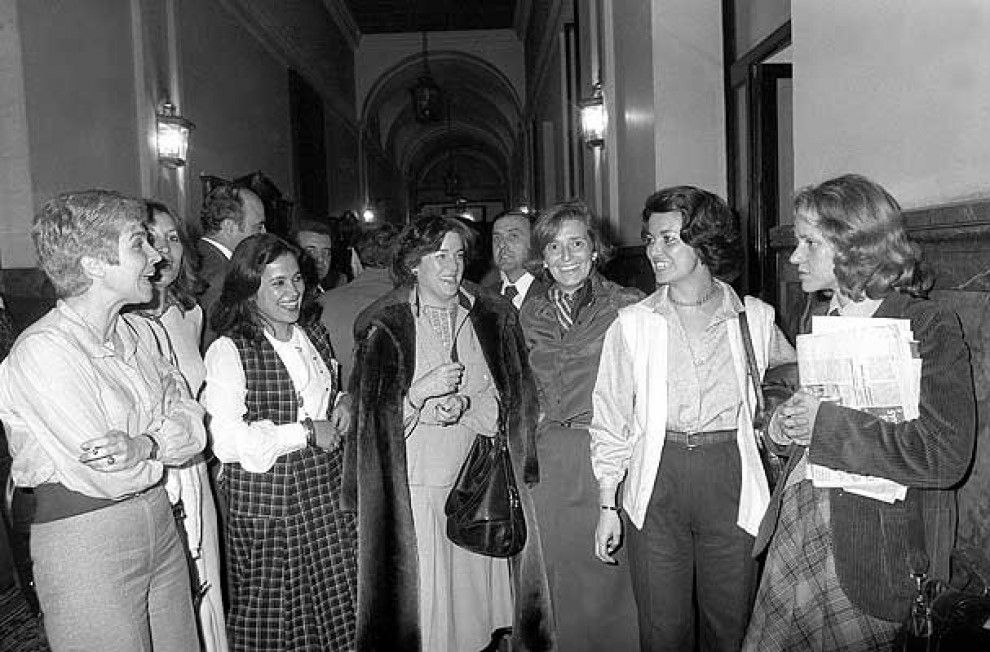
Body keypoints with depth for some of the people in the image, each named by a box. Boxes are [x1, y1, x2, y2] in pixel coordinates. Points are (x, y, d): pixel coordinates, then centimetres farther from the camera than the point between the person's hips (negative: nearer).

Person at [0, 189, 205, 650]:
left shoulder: (127, 332, 5)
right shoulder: (43, 352, -19)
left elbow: (194, 427, 0)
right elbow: (111, 478, -22)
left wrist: (143, 444, -19)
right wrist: (164, 441, -4)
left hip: (159, 522, 7)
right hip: (82, 538, -7)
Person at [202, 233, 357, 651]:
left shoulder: (313, 333, 9)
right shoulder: (228, 351, -14)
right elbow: (227, 440, -21)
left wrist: (341, 401, 4)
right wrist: (306, 433, -16)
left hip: (325, 491, 6)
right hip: (265, 498, -5)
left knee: (335, 606, 10)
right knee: (270, 618, 9)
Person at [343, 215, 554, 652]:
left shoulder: (491, 318, 7)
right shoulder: (384, 326, -2)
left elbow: (505, 401, 5)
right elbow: (373, 415, -4)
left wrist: (463, 406, -14)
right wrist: (424, 389, -19)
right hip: (417, 483, -2)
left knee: (480, 583, 9)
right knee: (426, 595, 2)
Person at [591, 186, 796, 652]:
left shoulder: (755, 318, 3)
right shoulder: (632, 324, 2)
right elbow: (610, 419, 4)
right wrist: (607, 507, 2)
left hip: (731, 478, 1)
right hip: (656, 480, 0)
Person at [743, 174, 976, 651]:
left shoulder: (929, 326, -10)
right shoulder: (814, 320, 12)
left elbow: (947, 455, -19)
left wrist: (827, 424, -19)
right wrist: (786, 423, 2)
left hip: (871, 543, -6)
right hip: (795, 516, 6)